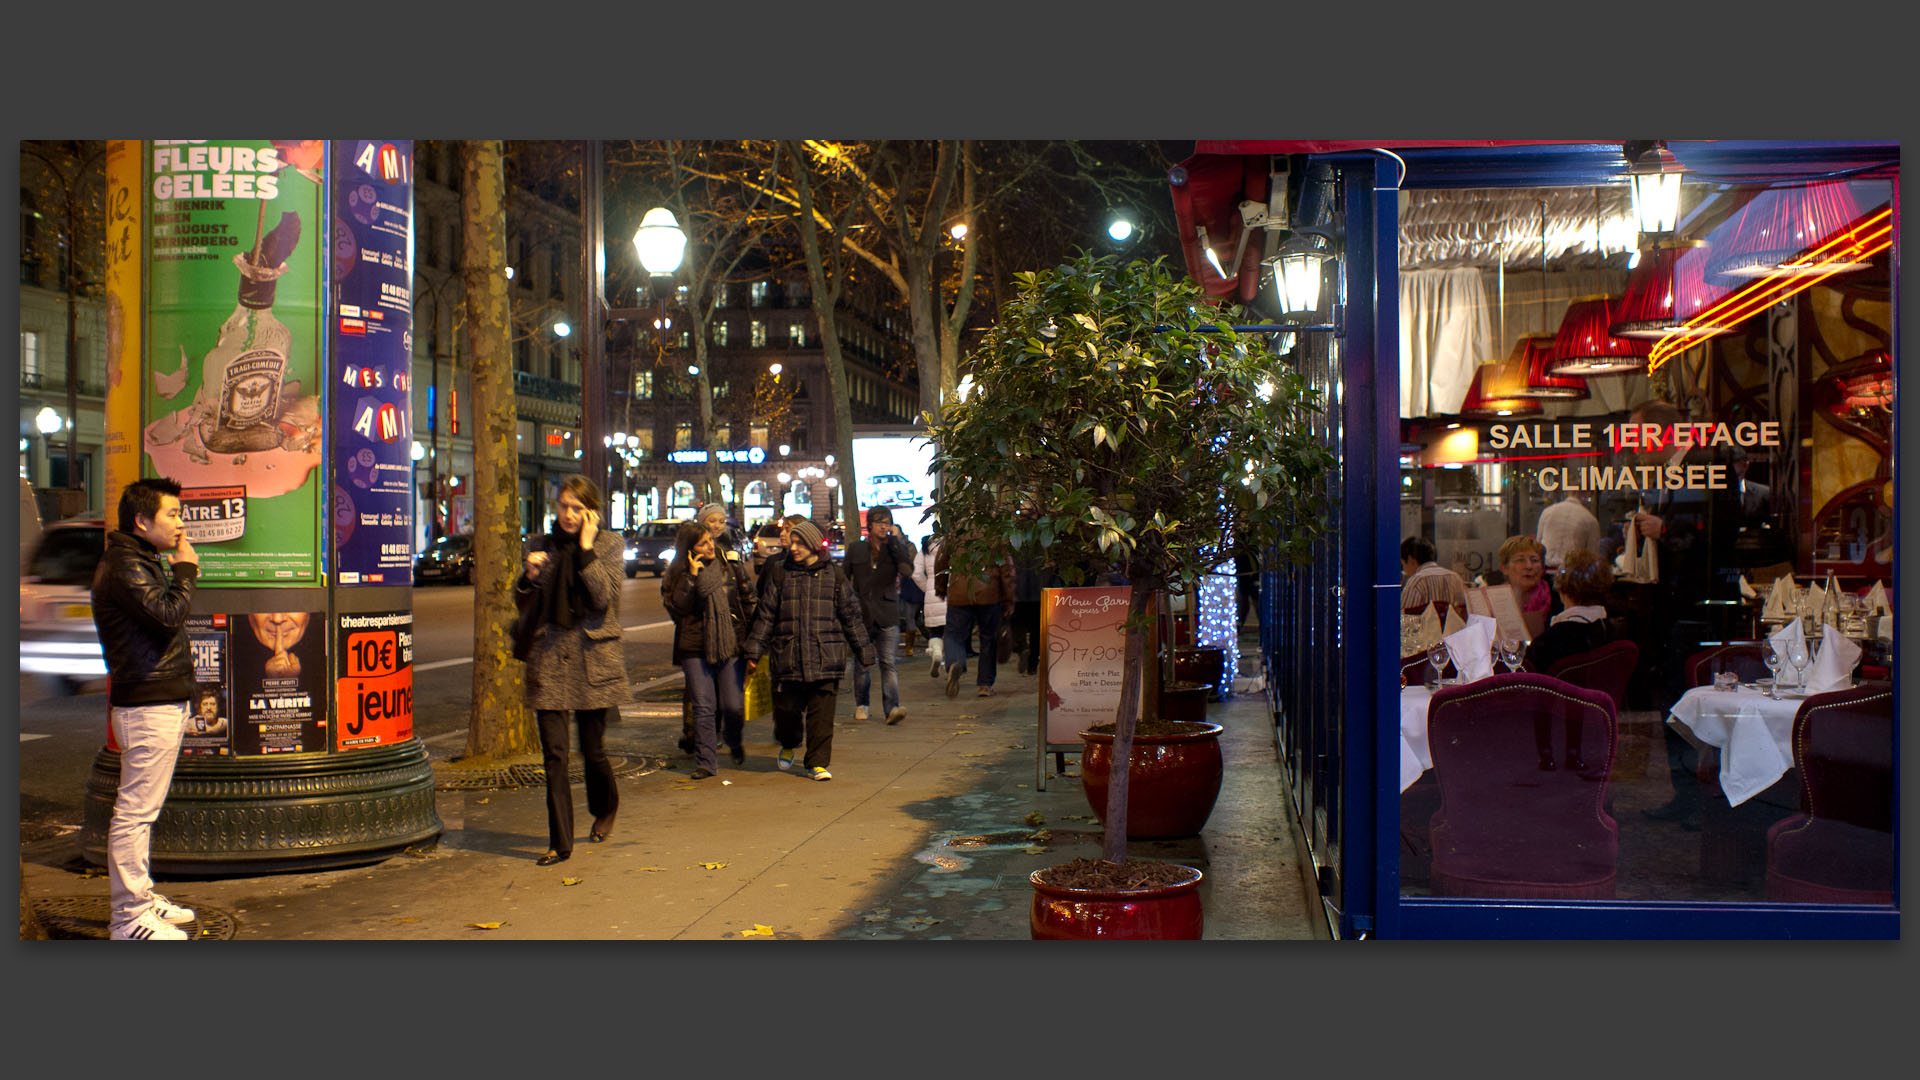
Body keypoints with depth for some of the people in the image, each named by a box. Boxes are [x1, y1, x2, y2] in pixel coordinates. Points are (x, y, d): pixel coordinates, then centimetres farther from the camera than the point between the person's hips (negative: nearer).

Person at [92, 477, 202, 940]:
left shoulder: (143, 563, 19)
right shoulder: (124, 566, -13)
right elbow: (168, 613, -24)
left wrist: (179, 572, 11)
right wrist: (185, 570, -12)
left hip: (162, 701, 11)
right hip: (148, 706, -11)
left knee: (141, 809, 17)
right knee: (135, 810, -8)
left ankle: (141, 897, 26)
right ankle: (128, 917, -5)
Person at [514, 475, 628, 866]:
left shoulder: (608, 544, 1)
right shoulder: (541, 545, 9)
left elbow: (604, 599, -12)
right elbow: (522, 604, 9)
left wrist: (586, 549, -14)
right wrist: (529, 576, -11)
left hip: (592, 658, -2)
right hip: (548, 659, 2)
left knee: (593, 749, 6)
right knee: (554, 753, -3)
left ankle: (605, 809, 37)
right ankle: (560, 843, 3)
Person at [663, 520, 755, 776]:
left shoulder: (733, 569, 6)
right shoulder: (679, 576, 4)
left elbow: (749, 604, 12)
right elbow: (678, 608, -10)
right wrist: (692, 577, -14)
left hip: (731, 647, 0)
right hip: (695, 649, 0)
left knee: (734, 706, -2)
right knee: (703, 707, -3)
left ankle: (734, 741, 30)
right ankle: (706, 762, 6)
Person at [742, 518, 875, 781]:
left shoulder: (833, 575, 6)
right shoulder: (780, 573, 7)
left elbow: (852, 615, 11)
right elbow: (765, 614, 9)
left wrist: (865, 651, 11)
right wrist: (754, 651, 5)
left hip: (825, 657, 0)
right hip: (788, 656, 1)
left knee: (822, 712, -2)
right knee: (786, 708, 4)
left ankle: (817, 762, 9)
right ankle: (789, 745, 34)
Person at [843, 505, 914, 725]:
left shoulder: (895, 548, 6)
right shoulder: (855, 549, 9)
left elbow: (907, 568, -13)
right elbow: (844, 578, 14)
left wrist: (896, 540, -13)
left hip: (887, 616, -1)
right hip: (861, 614, 1)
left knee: (889, 663, -10)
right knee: (862, 663, 9)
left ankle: (892, 708, -15)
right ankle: (861, 704, 26)